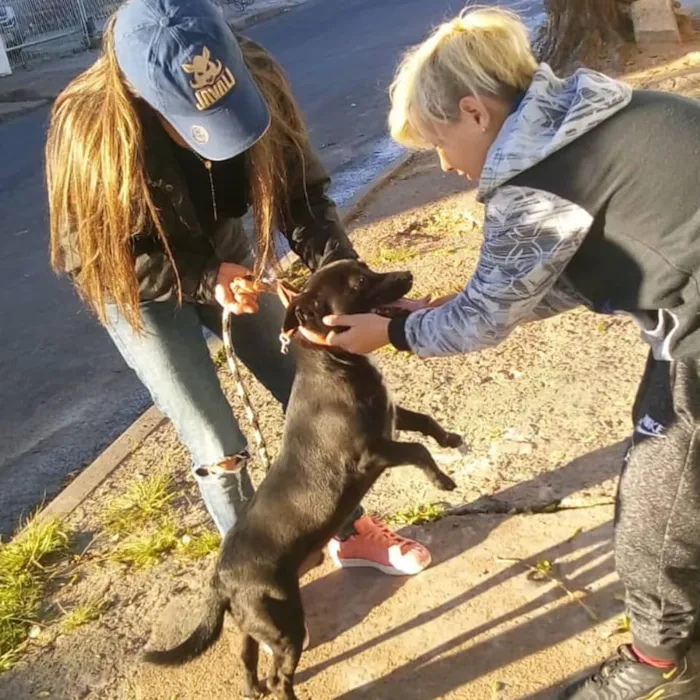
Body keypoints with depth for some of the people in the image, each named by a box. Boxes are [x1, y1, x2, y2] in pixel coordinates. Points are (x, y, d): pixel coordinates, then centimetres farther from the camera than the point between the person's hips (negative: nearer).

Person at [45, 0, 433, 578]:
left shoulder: (256, 77, -24)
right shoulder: (90, 129, -33)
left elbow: (300, 191, -15)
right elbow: (88, 254, -22)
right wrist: (207, 280, -32)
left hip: (224, 255, 4)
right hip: (137, 284, -3)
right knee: (220, 448, -3)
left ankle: (348, 531, 30)